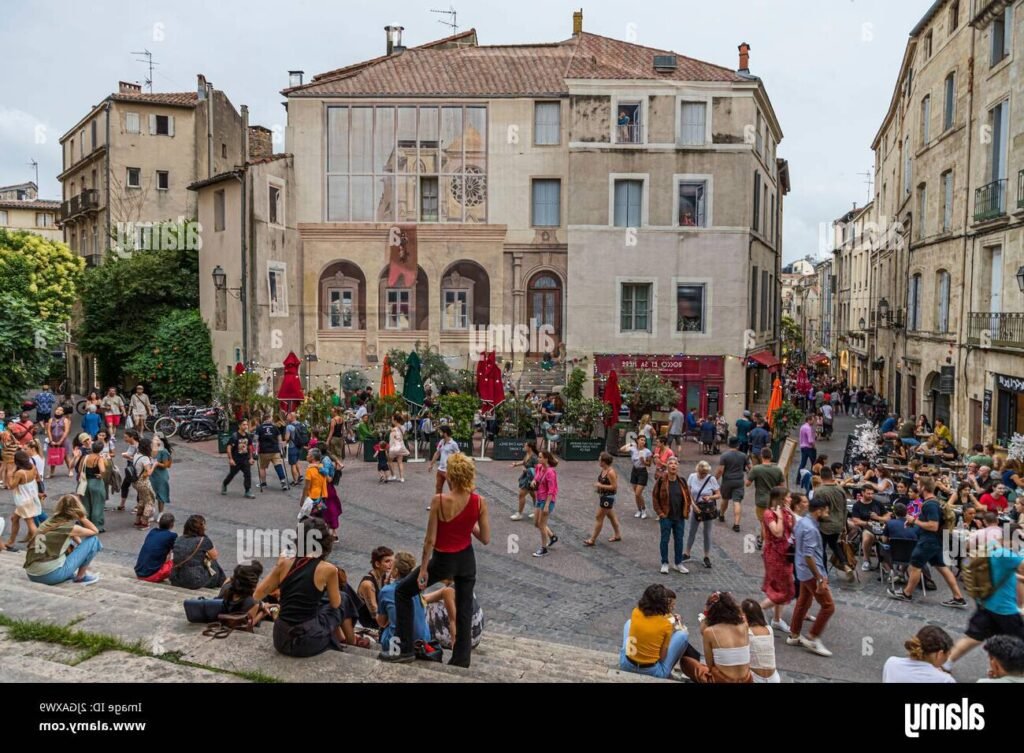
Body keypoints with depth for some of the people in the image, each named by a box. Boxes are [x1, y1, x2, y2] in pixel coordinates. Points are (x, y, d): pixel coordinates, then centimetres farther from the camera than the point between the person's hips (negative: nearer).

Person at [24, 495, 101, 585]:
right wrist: (82, 516, 5)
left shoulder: (49, 522, 13)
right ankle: (81, 577, 10)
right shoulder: (69, 526, -6)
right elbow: (94, 531, 8)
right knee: (93, 540, 2)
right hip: (52, 575, -7)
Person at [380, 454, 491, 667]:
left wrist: (423, 569, -6)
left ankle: (405, 650, 19)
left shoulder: (439, 500, -22)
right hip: (466, 560, 4)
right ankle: (461, 660, 25)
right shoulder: (480, 502, -12)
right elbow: (485, 539, -6)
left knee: (402, 592, 17)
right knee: (464, 610, 18)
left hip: (443, 561, -3)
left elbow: (430, 540, -16)